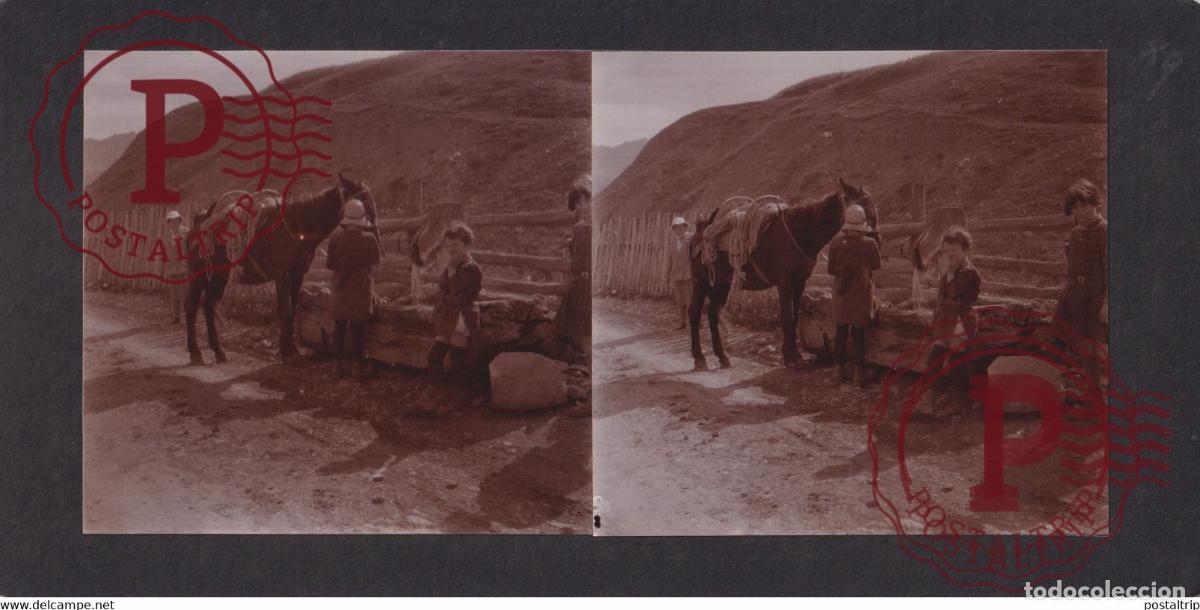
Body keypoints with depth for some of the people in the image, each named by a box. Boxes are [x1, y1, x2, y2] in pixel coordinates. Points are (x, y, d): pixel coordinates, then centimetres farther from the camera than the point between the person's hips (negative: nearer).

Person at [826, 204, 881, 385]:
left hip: (841, 292, 2)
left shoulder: (836, 243, -8)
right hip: (862, 293, -2)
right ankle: (858, 370, 7)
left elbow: (831, 270, 1)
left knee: (841, 331, 11)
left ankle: (839, 370, 14)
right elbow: (877, 266, 2)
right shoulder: (869, 244, -14)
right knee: (859, 332, 5)